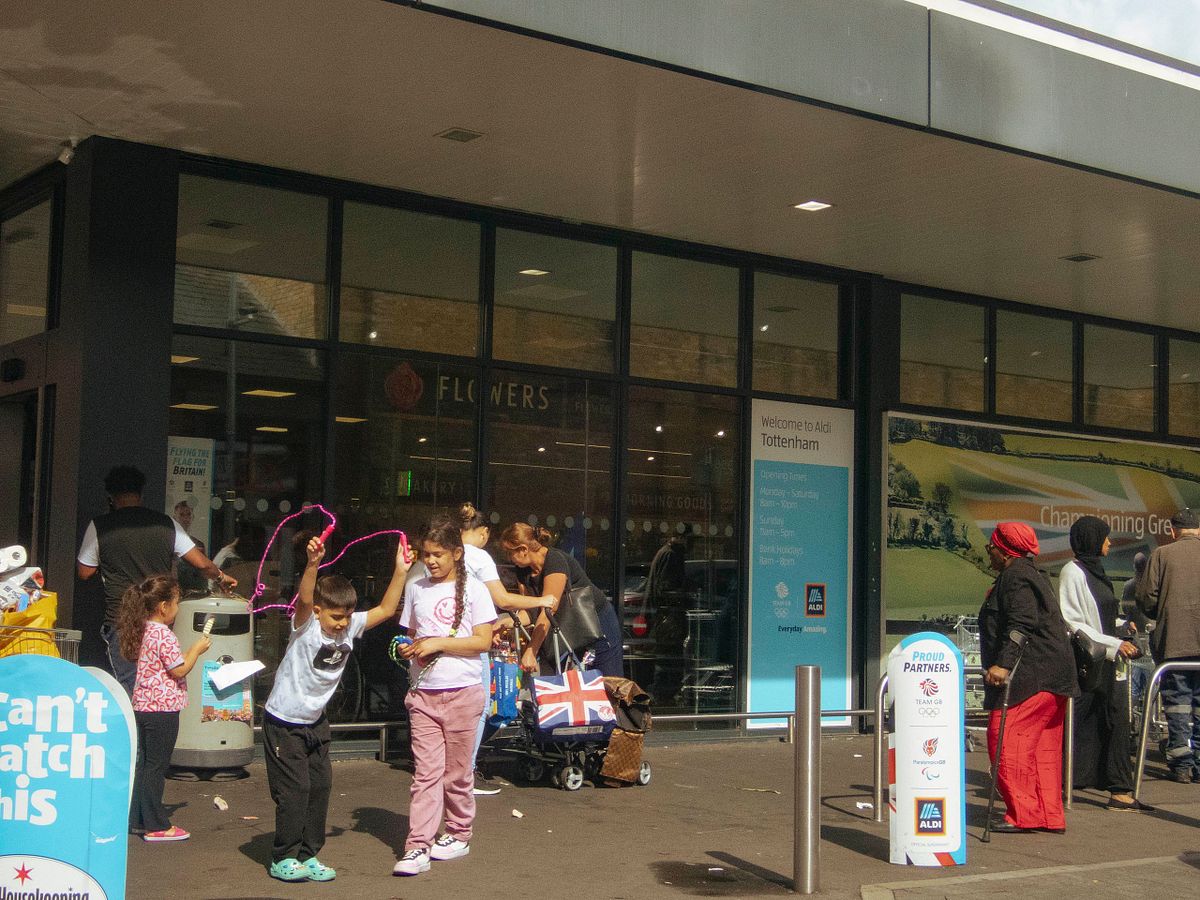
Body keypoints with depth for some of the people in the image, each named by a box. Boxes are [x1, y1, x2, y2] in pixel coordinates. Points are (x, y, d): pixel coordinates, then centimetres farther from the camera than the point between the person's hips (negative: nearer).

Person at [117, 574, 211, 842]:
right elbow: (179, 670, -17)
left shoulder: (144, 631, 10)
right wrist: (197, 649, -4)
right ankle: (156, 825, 3)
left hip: (143, 706, 9)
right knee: (156, 767, -3)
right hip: (163, 709, -9)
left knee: (145, 763, 16)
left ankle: (138, 819, 22)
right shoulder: (164, 635, -17)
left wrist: (192, 650, 15)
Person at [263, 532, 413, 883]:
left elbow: (385, 609, -2)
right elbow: (303, 600, -41)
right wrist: (312, 563, -58)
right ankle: (283, 858, 9)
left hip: (315, 722, 7)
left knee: (320, 785, 8)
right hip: (284, 722, -7)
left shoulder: (350, 627, -4)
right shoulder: (305, 627, -21)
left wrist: (400, 571, -12)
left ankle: (308, 855, 19)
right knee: (295, 789, -5)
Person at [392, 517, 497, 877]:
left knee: (457, 772, 7)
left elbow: (482, 641, -7)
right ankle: (417, 847, -6)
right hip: (423, 693, 2)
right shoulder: (416, 589, 10)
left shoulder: (472, 589, -2)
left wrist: (438, 643, -14)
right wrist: (409, 648, -2)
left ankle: (459, 834, 24)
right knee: (426, 772, -4)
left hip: (462, 691, -2)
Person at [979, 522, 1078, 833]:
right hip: (1051, 677, 11)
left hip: (1031, 676, -11)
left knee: (1006, 739, -11)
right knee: (1042, 746, 12)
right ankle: (1049, 816, 16)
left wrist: (1003, 664, -29)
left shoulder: (1016, 576, -10)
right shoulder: (1032, 574, 23)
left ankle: (1023, 815, -12)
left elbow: (1022, 625, -22)